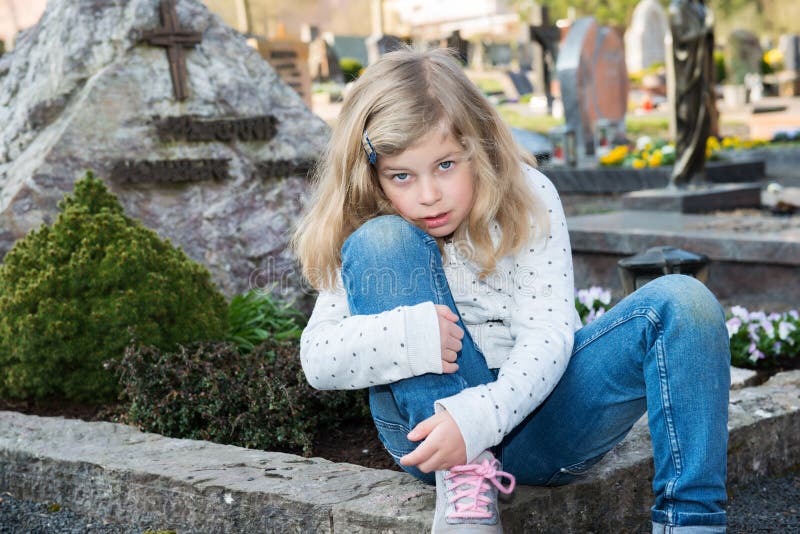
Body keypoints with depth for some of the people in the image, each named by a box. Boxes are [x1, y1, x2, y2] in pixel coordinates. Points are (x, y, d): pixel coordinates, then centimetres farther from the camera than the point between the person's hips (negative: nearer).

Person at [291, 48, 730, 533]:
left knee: (682, 303, -20)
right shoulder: (367, 240, -1)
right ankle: (465, 478, -29)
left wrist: (481, 416, -31)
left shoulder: (527, 196, -4)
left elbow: (547, 333, -13)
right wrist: (407, 336, -30)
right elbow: (317, 359, -10)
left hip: (529, 399, 0)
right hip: (429, 415, 0)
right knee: (381, 241, -22)